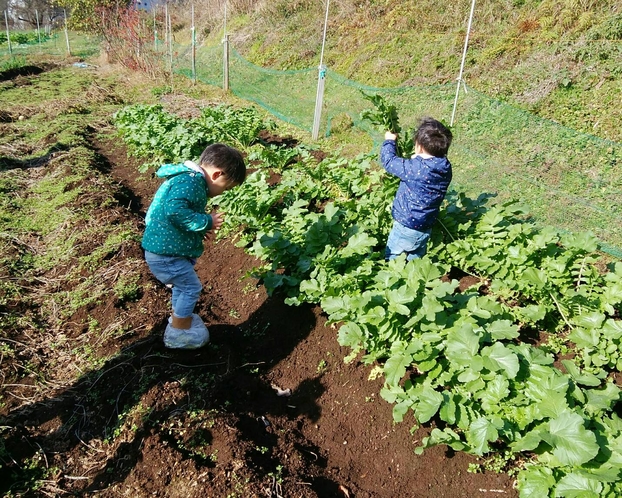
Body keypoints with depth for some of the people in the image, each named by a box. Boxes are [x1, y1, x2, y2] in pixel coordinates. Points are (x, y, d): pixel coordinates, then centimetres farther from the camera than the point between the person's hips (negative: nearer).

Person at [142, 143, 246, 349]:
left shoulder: (188, 178, 11)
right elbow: (175, 211, -35)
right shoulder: (190, 181, -22)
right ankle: (179, 334, 20)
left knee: (183, 286, 25)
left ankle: (179, 319, 46)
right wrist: (207, 221, -23)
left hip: (163, 249, 10)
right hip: (165, 253, -10)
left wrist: (204, 224, 5)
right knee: (191, 287, 5)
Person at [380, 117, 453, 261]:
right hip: (426, 227, 7)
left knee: (392, 260, 11)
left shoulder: (414, 168, -27)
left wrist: (389, 141, 4)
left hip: (406, 226, -7)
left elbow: (388, 160, -12)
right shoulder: (445, 169, -8)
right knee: (416, 261, 24)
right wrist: (418, 161, 7)